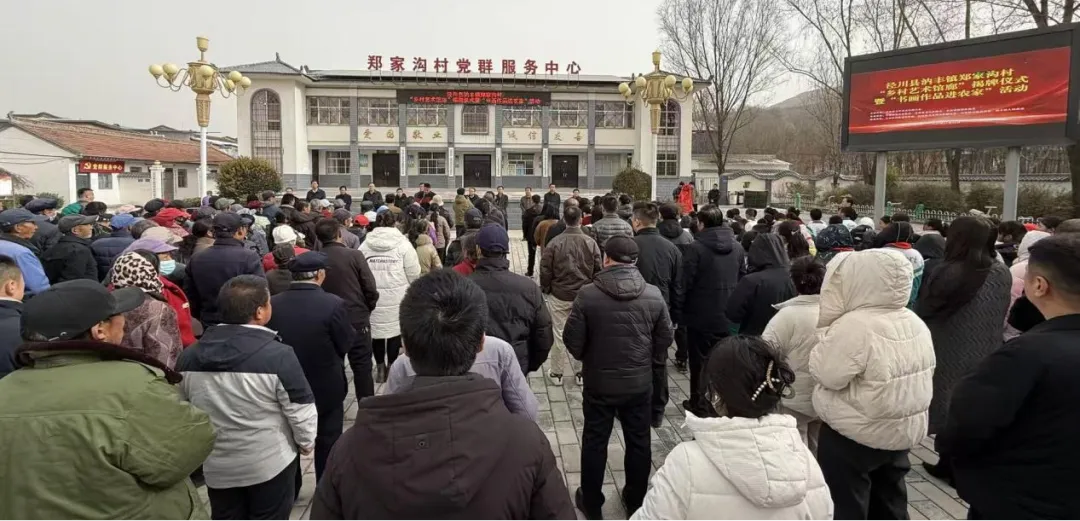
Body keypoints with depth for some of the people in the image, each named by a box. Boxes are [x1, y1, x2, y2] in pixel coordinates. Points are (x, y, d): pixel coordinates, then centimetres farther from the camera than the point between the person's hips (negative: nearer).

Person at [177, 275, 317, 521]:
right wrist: (306, 443, 3)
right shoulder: (278, 356, -23)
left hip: (216, 465, 5)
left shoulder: (188, 357, -6)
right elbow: (301, 413, -16)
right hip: (270, 464, -4)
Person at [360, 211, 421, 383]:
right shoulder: (403, 244, -6)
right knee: (395, 329, 9)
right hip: (397, 297, -2)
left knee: (376, 328, 14)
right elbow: (413, 274, -5)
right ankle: (392, 366, 17)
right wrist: (409, 289, 15)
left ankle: (380, 367, 23)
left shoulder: (365, 245, 0)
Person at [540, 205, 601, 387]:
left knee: (560, 335, 8)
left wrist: (545, 289, 10)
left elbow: (545, 270, -6)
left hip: (559, 296, -1)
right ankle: (581, 372, 22)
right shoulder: (591, 242, -7)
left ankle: (557, 372, 18)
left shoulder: (554, 243, -12)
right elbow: (598, 270, -1)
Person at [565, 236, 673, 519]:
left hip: (599, 383, -2)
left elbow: (572, 340, -12)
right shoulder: (654, 295, -10)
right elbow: (666, 338, -1)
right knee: (638, 442, 18)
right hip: (640, 383, 2)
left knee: (594, 442, 14)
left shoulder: (588, 294, -17)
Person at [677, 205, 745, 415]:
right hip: (728, 317, 5)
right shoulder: (737, 248, 2)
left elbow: (685, 282, -17)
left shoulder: (695, 248, -17)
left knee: (700, 361, 9)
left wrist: (680, 307, -3)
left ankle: (699, 403, 17)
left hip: (701, 316, -5)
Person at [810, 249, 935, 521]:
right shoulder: (916, 323, 2)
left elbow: (824, 374, -20)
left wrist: (828, 326, -12)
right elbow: (923, 376, 10)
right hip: (904, 432, 8)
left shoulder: (854, 325, -25)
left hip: (853, 436, -7)